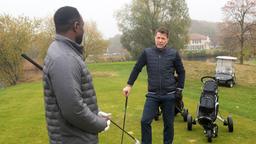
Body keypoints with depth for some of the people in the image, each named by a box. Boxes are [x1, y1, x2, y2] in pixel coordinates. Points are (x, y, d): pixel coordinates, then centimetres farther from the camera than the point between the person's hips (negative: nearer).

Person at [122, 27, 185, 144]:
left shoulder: (174, 54, -2)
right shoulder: (147, 52, -2)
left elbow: (181, 72, 7)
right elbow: (136, 69, 5)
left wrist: (179, 89, 3)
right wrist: (129, 85, 4)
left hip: (169, 95, 0)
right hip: (152, 95, 0)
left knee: (168, 123, 10)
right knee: (145, 121, -5)